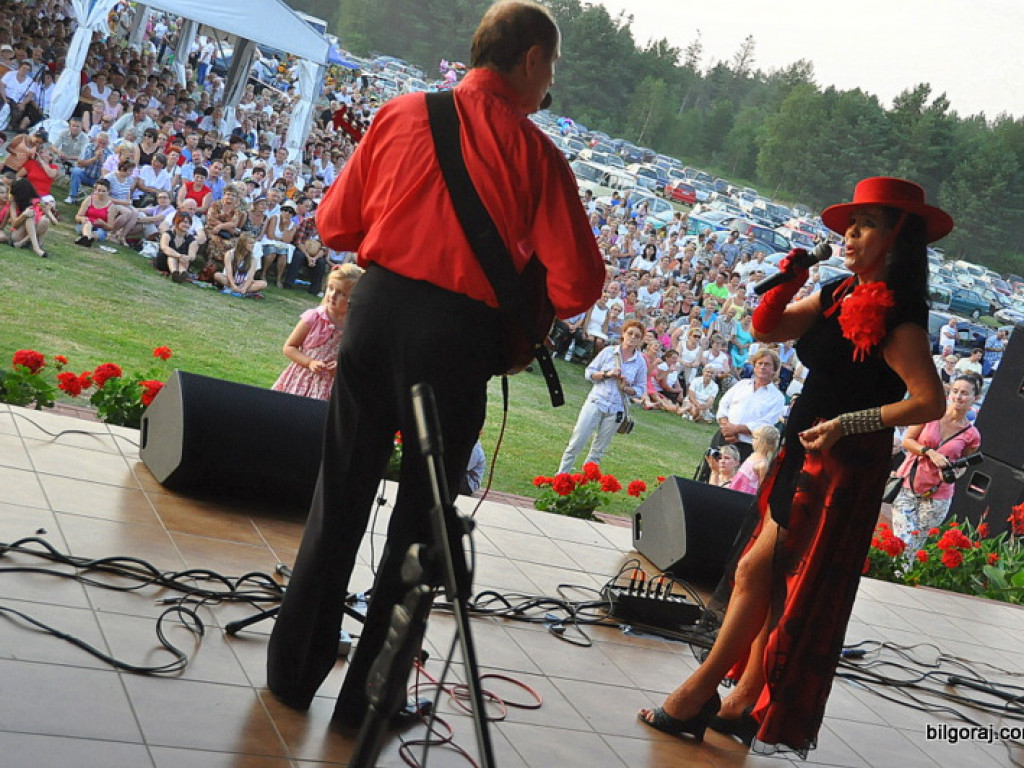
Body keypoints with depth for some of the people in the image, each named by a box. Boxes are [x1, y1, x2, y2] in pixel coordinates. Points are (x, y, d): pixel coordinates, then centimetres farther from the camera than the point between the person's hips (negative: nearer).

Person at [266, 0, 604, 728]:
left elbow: (335, 224, 9)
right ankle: (366, 694, 20)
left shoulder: (401, 114, 4)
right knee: (420, 517, 11)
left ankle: (294, 669, 26)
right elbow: (578, 284, -9)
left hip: (377, 307, 3)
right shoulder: (535, 152, -5)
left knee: (340, 498, 16)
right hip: (458, 334, -3)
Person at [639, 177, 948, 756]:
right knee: (777, 580, 13)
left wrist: (846, 423, -26)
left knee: (755, 570, -5)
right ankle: (742, 703, 23)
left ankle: (701, 692, 7)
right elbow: (767, 328, 9)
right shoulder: (839, 296, 8)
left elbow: (930, 401, -23)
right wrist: (790, 280, -7)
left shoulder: (896, 316, -17)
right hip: (805, 453, 9)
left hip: (843, 466, -9)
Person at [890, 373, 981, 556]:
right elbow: (907, 440, -1)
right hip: (907, 486, 0)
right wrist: (930, 452, -16)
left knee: (916, 545, 6)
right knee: (902, 542, -7)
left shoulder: (971, 435, -4)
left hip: (936, 496, 0)